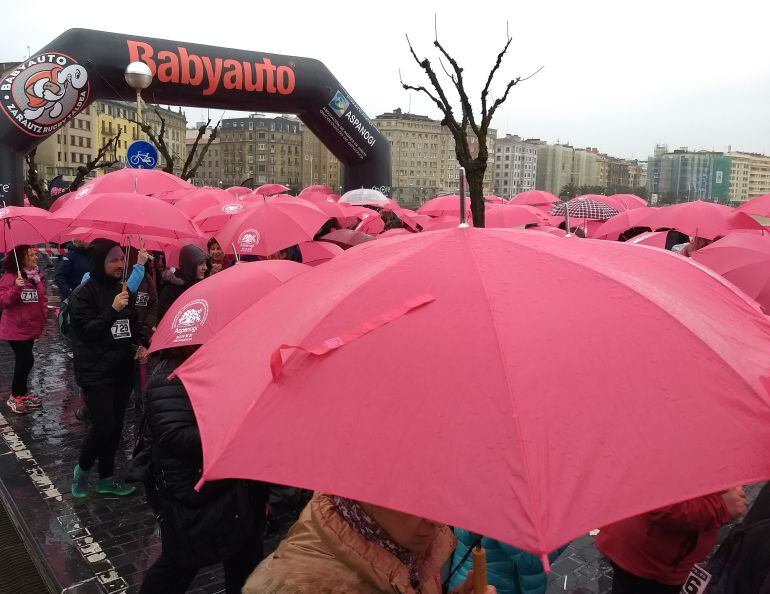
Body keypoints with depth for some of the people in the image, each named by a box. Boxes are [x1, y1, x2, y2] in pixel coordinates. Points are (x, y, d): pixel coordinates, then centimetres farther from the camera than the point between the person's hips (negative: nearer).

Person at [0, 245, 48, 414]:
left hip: (31, 327, 7)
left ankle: (22, 394, 29)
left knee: (24, 361, 16)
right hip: (16, 329, -7)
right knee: (26, 361, -9)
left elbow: (42, 297, 20)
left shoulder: (37, 276, 6)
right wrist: (16, 288, -34)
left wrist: (44, 314, 9)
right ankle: (14, 397, 8)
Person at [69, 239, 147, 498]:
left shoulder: (123, 290, 9)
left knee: (116, 425, 11)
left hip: (122, 368, 6)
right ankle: (82, 469, 17)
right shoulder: (83, 294, -8)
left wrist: (139, 345, 1)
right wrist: (112, 310, -25)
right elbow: (87, 330, -15)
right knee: (104, 425, -10)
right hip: (96, 372, -6)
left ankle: (106, 478, 25)